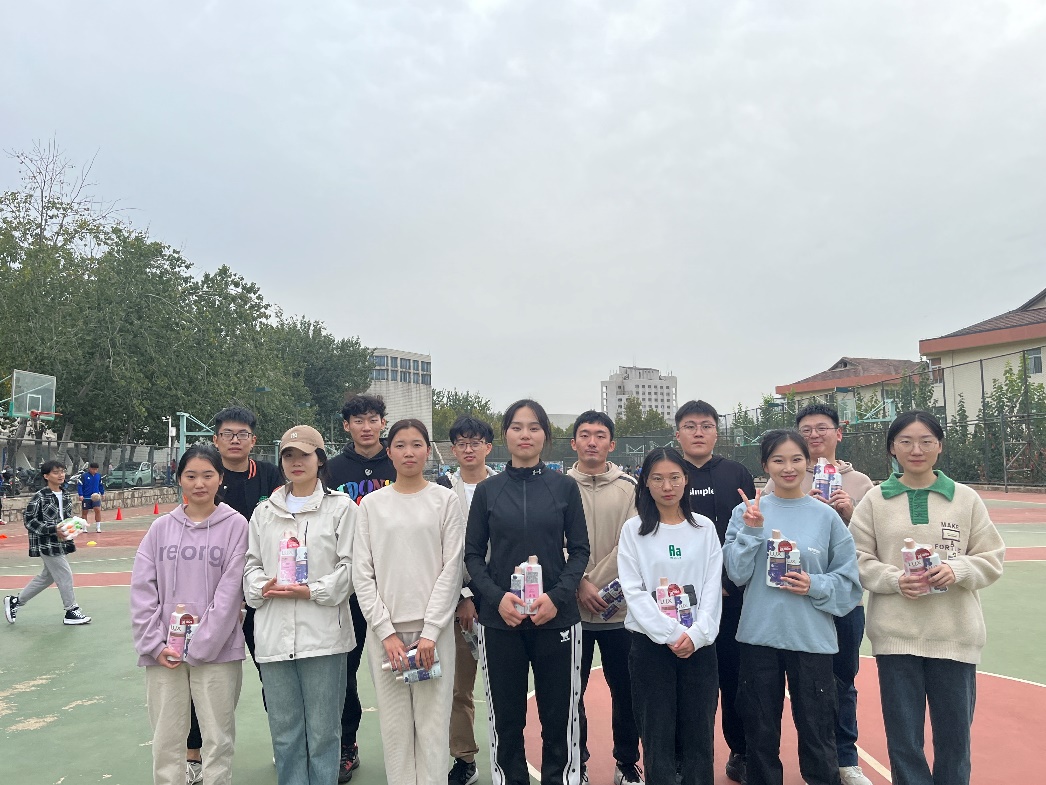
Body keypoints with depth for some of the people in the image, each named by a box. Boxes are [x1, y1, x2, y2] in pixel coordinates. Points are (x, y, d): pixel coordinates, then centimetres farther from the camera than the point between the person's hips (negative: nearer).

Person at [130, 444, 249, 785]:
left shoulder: (235, 524, -3)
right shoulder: (161, 527, 6)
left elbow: (229, 591, -8)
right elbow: (143, 589, 4)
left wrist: (199, 647, -11)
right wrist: (155, 644, -5)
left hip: (216, 652, -3)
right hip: (163, 654, 3)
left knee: (218, 739, 5)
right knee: (165, 740, 11)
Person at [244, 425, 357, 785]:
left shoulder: (341, 507, 0)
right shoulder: (264, 512, 14)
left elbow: (349, 566, -5)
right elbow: (251, 563, 13)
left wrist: (312, 591, -15)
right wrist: (262, 586, -7)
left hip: (322, 633, -4)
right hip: (274, 635, 4)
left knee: (322, 729, 4)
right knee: (284, 729, 13)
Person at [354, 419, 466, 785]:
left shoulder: (445, 500, 2)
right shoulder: (371, 503, 6)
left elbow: (451, 569, -2)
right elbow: (363, 574, 3)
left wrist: (430, 631, -9)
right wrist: (386, 631, -5)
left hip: (433, 628, -1)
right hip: (384, 629, 1)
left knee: (432, 723, 0)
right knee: (394, 725, 5)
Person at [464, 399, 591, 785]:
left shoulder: (565, 486, 1)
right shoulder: (487, 489, 3)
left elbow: (579, 549, 2)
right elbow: (473, 553, 4)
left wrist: (558, 596, -13)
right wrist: (496, 597, -12)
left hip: (556, 617, 0)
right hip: (499, 620, 1)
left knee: (559, 714, 8)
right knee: (506, 717, 10)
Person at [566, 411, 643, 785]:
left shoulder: (628, 487, 0)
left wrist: (596, 585, -12)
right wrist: (580, 586, -14)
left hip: (620, 608, 0)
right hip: (572, 610, 0)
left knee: (625, 690, 12)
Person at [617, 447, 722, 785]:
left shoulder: (704, 528, 5)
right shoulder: (633, 530, -1)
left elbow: (712, 588, 1)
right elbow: (633, 591, -7)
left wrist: (696, 635, -12)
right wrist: (670, 634, -14)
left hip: (698, 644, 2)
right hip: (651, 642, -1)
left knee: (699, 734, 7)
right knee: (657, 734, 5)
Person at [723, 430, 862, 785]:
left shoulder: (826, 516, -2)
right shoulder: (747, 511, -1)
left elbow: (849, 580, 2)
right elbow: (737, 573, -7)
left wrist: (815, 586, -15)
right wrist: (751, 531, -18)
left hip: (812, 638, 0)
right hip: (758, 637, 1)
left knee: (817, 738, 10)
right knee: (761, 735, 16)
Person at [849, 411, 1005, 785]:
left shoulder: (965, 498, 3)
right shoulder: (875, 500, 1)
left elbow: (992, 558, 5)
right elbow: (859, 559, 2)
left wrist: (957, 569, -14)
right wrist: (895, 580, -15)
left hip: (955, 635, 1)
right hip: (896, 635, 0)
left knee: (954, 735, 12)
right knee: (903, 738, 8)